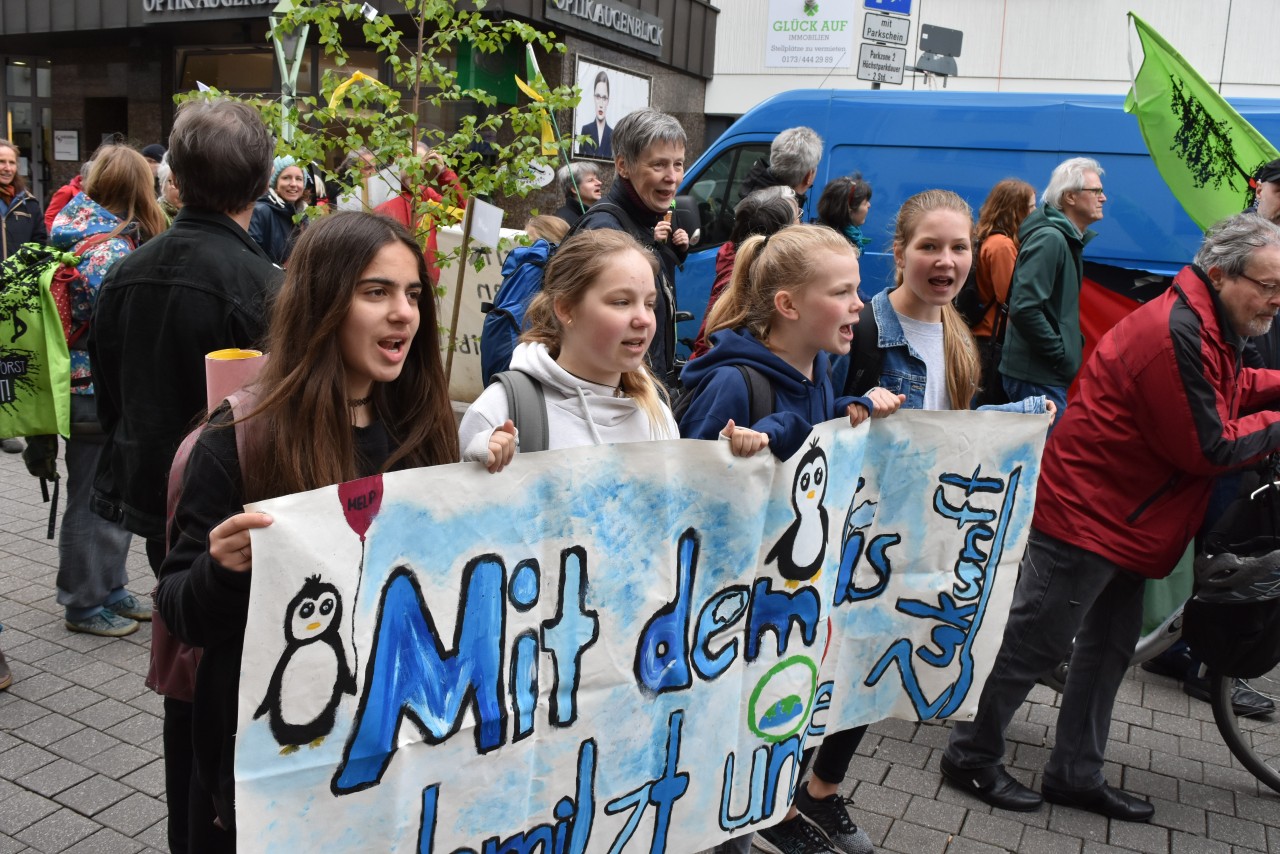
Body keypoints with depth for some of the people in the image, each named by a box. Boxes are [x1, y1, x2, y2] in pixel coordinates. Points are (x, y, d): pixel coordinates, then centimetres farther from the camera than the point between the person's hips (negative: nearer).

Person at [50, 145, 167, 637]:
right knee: (93, 500, 5)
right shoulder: (111, 251, -21)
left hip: (103, 391, 9)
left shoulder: (81, 235, 8)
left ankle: (109, 589, 32)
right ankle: (85, 604, 20)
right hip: (97, 393, -9)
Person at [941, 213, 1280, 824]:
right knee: (1036, 643, 0)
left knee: (1110, 647, 17)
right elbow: (1208, 448, -20)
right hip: (1089, 513, -11)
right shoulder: (1176, 333, -23)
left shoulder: (1203, 325, 9)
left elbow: (1229, 389, 20)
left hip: (1123, 517, 11)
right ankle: (971, 757, 16)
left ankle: (1075, 774, 30)